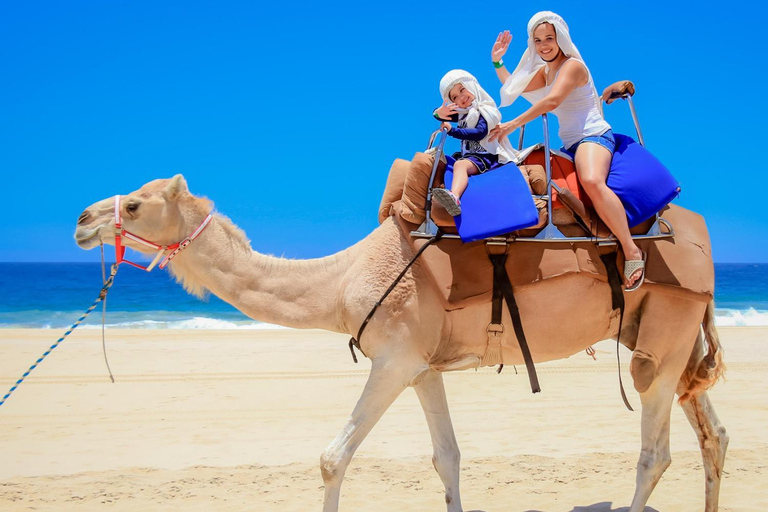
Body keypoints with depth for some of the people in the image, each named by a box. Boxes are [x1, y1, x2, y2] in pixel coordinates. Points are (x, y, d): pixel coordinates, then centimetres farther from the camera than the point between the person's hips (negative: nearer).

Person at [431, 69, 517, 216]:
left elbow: (479, 133, -13)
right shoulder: (461, 113, 23)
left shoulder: (485, 110, 1)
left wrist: (452, 130, -14)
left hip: (484, 156, -6)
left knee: (461, 164, -35)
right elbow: (437, 115, 18)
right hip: (468, 156, 6)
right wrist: (440, 113, -8)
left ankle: (454, 197, -63)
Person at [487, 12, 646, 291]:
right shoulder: (545, 71, 21)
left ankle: (632, 252, -39)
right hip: (570, 144, 11)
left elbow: (552, 100, -22)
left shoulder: (572, 66, -7)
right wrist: (497, 61, 16)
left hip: (593, 135, -11)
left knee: (592, 181, -38)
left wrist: (513, 125, -20)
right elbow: (513, 88, 28)